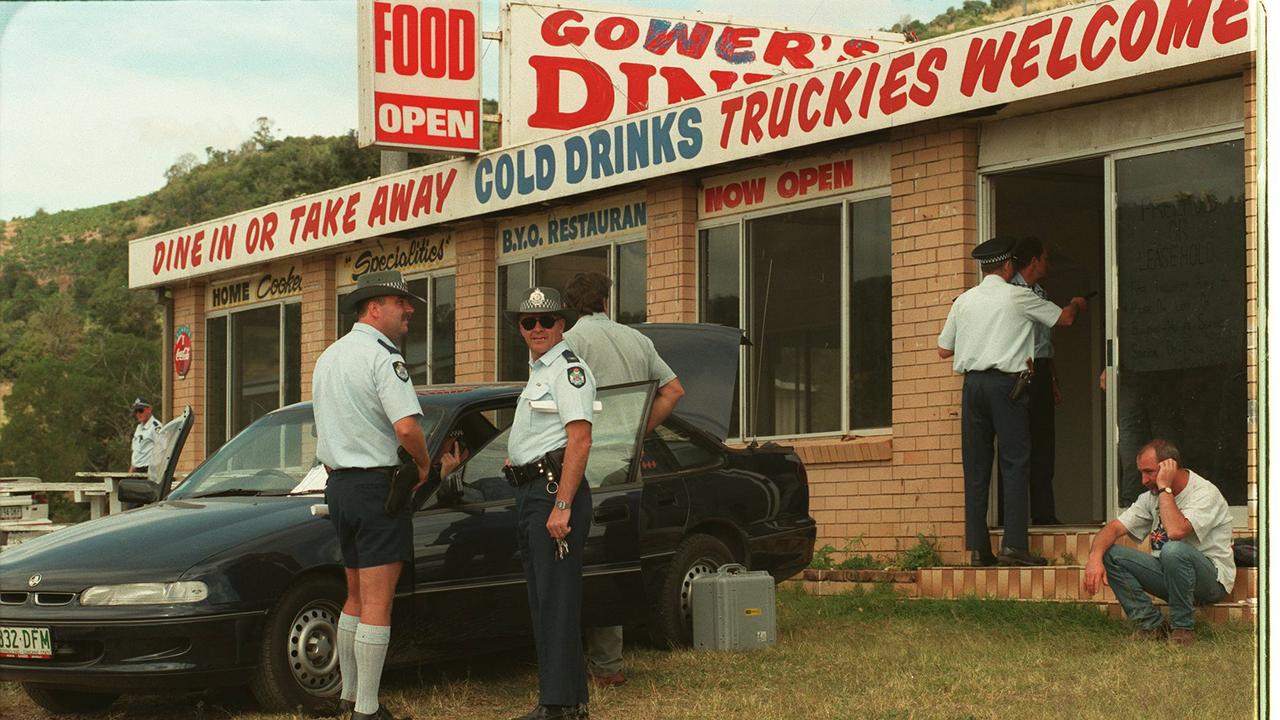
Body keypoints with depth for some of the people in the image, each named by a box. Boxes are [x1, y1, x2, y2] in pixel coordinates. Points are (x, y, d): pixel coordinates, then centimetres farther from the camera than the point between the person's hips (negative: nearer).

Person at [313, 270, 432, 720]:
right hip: (379, 485, -9)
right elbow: (406, 427, -25)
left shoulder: (329, 357, 16)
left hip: (339, 485, 9)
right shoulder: (382, 356, -14)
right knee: (376, 603, -7)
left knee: (356, 597, 20)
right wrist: (423, 465, -8)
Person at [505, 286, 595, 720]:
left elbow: (579, 440, -20)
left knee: (557, 600, -11)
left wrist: (562, 505, -26)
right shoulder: (537, 372, 20)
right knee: (541, 601, 14)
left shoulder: (568, 368, -11)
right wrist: (517, 459, 17)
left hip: (554, 490, -11)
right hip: (530, 491, 11)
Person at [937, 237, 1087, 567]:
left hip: (972, 384, 4)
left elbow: (944, 350, 17)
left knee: (976, 466, 6)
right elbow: (1064, 318, 14)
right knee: (1015, 463, -3)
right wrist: (1076, 305, 37)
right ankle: (1014, 544, -12)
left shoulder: (963, 301, 12)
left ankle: (977, 547, 5)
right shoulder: (1018, 296, 1)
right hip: (1006, 382, -4)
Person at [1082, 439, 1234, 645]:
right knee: (1110, 554, -11)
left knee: (1174, 550, -38)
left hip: (1212, 579, -7)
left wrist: (1165, 488, -25)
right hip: (1168, 574, 7)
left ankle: (1183, 628, -19)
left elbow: (1176, 531, -35)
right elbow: (1114, 528, -1)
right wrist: (1095, 557, -20)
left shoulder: (1205, 493, -17)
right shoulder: (1152, 497, 6)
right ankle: (1151, 626, -10)